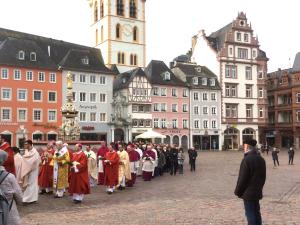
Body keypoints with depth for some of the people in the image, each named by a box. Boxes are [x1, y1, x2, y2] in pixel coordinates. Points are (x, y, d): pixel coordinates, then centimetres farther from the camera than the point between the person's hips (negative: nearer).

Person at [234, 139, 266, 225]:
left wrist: (238, 192, -8)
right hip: (257, 192, 8)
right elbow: (263, 176, 13)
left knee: (250, 215, -1)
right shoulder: (261, 159, 6)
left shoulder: (246, 160, -20)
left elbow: (242, 178, -19)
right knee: (257, 213, 18)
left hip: (248, 193, -8)